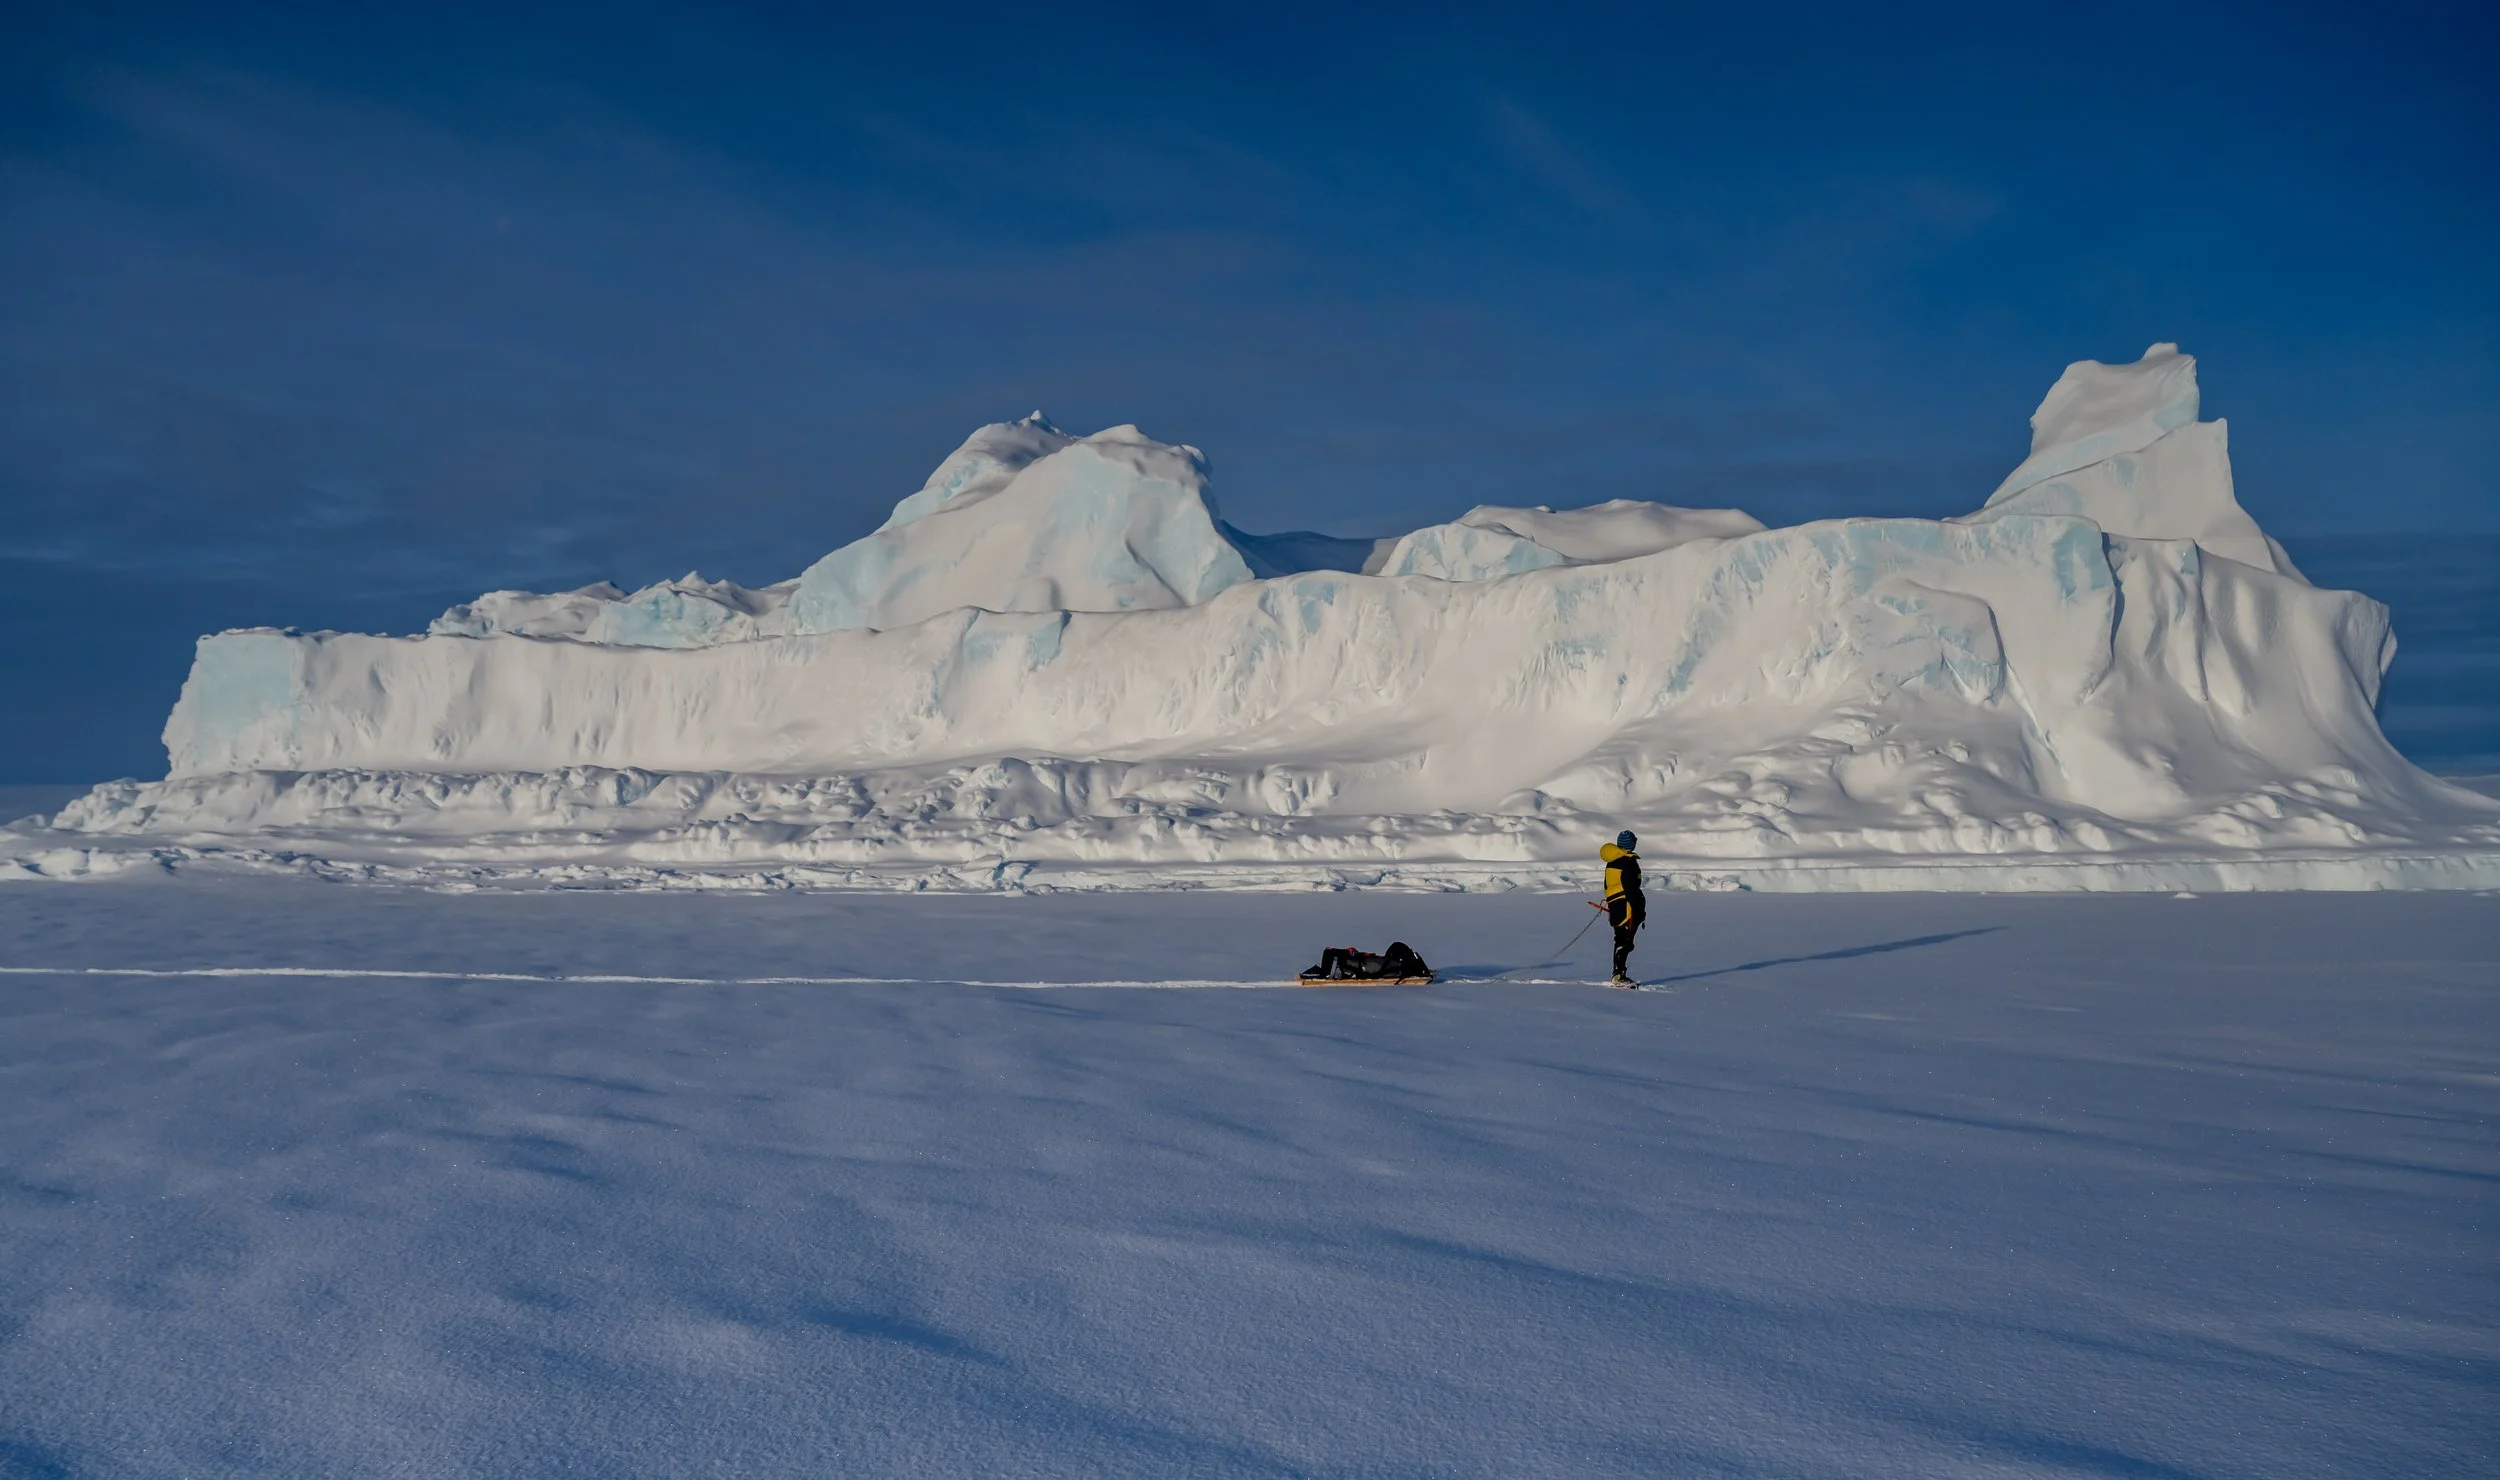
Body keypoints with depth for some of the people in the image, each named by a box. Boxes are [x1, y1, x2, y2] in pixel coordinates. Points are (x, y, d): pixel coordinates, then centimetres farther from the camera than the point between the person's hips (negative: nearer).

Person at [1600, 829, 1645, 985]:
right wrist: (1638, 910, -17)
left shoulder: (1611, 861, 14)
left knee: (1620, 940, 16)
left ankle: (1617, 974, 18)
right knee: (1626, 941, -10)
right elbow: (1631, 888, -17)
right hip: (1626, 906, -9)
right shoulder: (1629, 861, -12)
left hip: (1614, 904, 9)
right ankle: (1618, 976, -17)